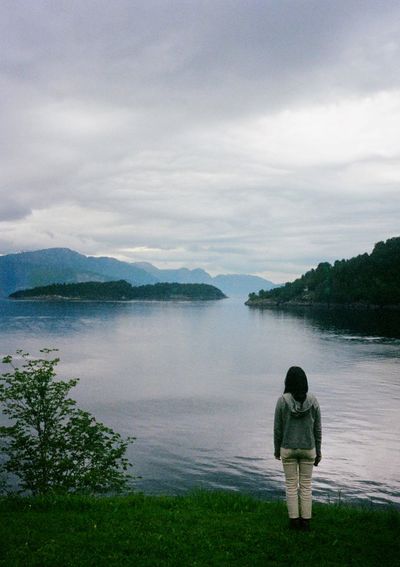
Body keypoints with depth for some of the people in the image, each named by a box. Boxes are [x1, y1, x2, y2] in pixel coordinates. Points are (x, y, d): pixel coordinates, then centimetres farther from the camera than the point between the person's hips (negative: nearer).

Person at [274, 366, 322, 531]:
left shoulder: (282, 401, -15)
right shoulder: (313, 401, -11)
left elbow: (277, 428, -8)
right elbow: (317, 429, -4)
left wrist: (277, 449, 6)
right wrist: (318, 452, 7)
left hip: (288, 449, -1)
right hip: (308, 449, 1)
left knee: (291, 485, 12)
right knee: (306, 485, 14)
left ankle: (294, 520, 17)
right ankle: (305, 521, 18)